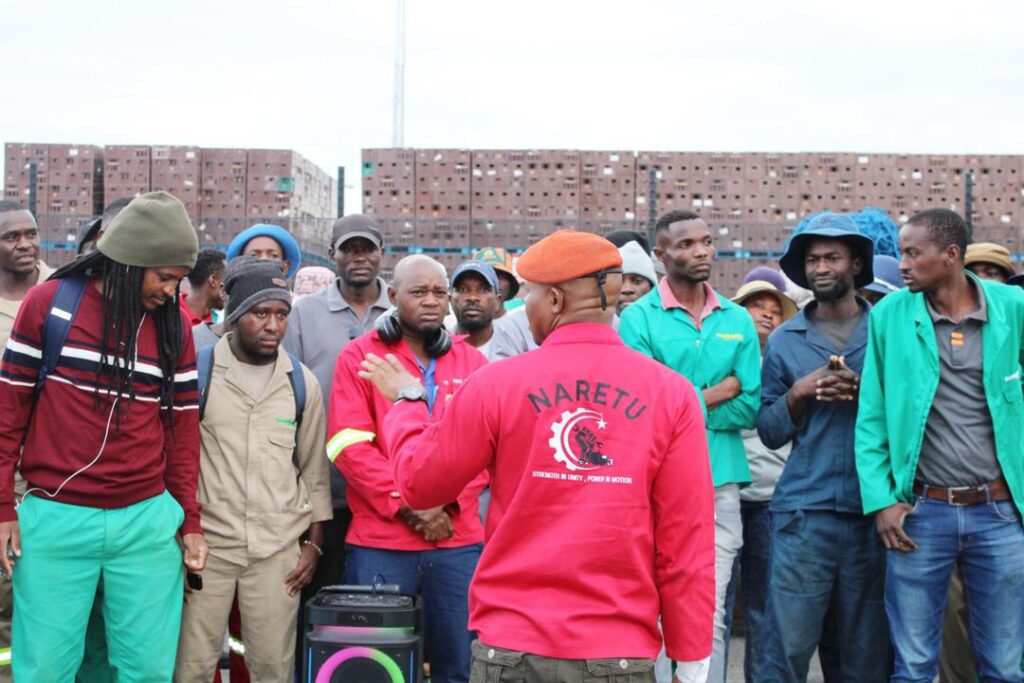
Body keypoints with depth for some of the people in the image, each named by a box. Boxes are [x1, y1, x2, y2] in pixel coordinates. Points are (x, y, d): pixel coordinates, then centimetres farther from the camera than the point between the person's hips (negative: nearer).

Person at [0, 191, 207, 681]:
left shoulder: (175, 327, 7)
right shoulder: (49, 303, 0)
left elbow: (182, 431, 11)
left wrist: (190, 520, 9)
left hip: (148, 522, 2)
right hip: (54, 518, -2)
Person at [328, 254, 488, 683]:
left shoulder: (472, 362, 11)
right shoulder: (359, 356, 2)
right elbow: (350, 445, -7)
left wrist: (448, 505, -10)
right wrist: (407, 506, -12)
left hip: (458, 541, 2)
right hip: (378, 543, -2)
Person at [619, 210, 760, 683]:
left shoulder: (738, 320, 9)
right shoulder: (639, 317, -2)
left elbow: (749, 408, 1)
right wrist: (720, 390, -6)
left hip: (722, 484, 3)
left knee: (710, 613, 7)